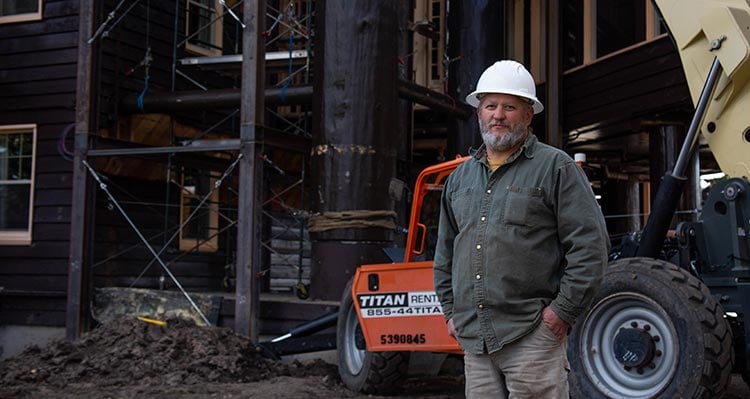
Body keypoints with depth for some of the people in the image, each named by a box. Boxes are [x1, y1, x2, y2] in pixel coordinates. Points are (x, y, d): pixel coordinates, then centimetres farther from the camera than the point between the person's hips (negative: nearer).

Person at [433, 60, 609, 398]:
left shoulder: (555, 167, -1)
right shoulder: (460, 178, 17)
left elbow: (590, 245, -6)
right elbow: (445, 254, 25)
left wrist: (563, 310, -10)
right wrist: (451, 311, 17)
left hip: (532, 336, -5)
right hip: (473, 339, 6)